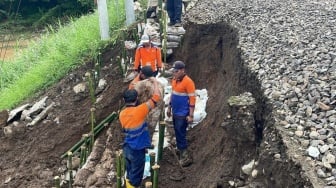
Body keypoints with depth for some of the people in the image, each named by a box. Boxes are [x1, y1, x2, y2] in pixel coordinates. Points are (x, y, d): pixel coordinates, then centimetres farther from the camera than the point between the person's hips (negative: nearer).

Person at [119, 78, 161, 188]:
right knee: (135, 178, 8)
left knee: (129, 173, 23)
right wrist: (155, 82, -2)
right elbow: (156, 97, -18)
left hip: (126, 148, 6)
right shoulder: (140, 110, -22)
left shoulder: (122, 114, -2)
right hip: (137, 150, -6)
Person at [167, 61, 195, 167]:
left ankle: (186, 157, 7)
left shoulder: (188, 82, -19)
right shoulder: (174, 80, 6)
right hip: (175, 112, 8)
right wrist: (169, 107, 20)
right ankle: (181, 153, 30)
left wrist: (191, 115, -19)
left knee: (181, 135, -4)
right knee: (178, 134, 16)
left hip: (183, 114, -8)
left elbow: (192, 99, -18)